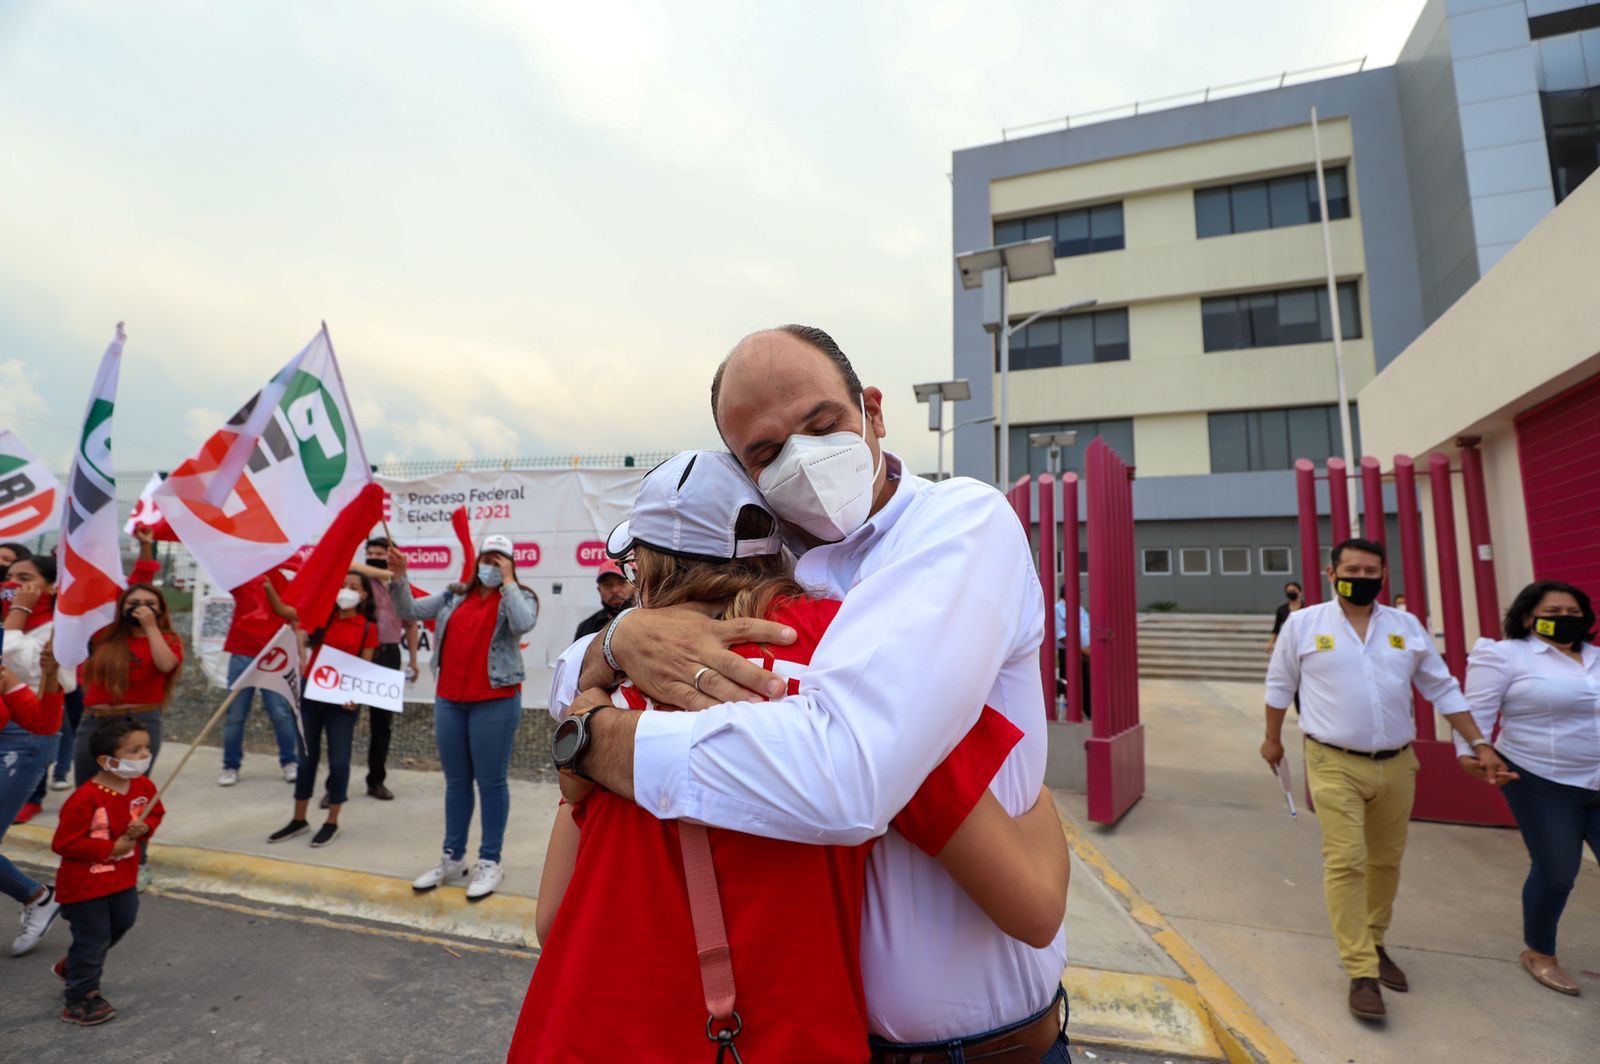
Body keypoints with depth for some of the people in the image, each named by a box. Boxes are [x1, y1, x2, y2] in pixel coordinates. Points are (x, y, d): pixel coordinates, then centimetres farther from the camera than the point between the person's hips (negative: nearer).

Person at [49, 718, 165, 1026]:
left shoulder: (144, 786, -8)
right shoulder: (85, 798, -28)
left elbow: (156, 814, 6)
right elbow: (63, 843, -23)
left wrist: (144, 828, -16)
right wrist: (111, 848, -22)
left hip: (123, 879, 7)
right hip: (85, 884, -7)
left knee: (122, 922, 21)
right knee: (93, 939, 3)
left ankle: (74, 966, 48)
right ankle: (80, 1000, 24)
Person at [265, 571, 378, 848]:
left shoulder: (368, 628, -2)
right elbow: (283, 610, -4)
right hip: (310, 694, 3)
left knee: (338, 760, 2)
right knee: (306, 757, 13)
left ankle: (332, 822, 18)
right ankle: (298, 820, 28)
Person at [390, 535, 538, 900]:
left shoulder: (520, 597, -2)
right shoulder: (454, 596, 11)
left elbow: (523, 625, -23)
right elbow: (410, 611, 7)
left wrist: (507, 581, -16)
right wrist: (399, 578, -7)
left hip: (495, 701, -5)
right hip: (449, 699, 5)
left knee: (491, 781, 2)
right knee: (456, 781, 15)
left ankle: (490, 862, 14)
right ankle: (453, 858, 28)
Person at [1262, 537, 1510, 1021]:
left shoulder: (1407, 626, 5)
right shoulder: (1303, 624, -5)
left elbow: (1442, 688, 12)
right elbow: (1279, 685, 5)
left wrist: (1480, 744, 8)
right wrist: (1272, 739, 11)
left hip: (1397, 764, 4)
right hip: (1335, 764, -4)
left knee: (1387, 861, 14)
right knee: (1346, 863, -7)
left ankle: (1373, 943, 34)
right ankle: (1362, 974, 2)